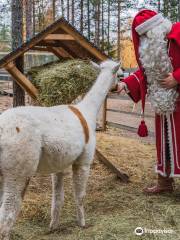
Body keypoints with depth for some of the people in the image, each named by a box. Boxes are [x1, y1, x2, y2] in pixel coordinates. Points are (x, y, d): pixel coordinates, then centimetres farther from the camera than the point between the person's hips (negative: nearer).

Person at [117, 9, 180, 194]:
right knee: (164, 142, 13)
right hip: (163, 102, 8)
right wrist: (126, 84, 2)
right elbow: (145, 71, 13)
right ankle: (165, 182, 24)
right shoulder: (151, 46, 10)